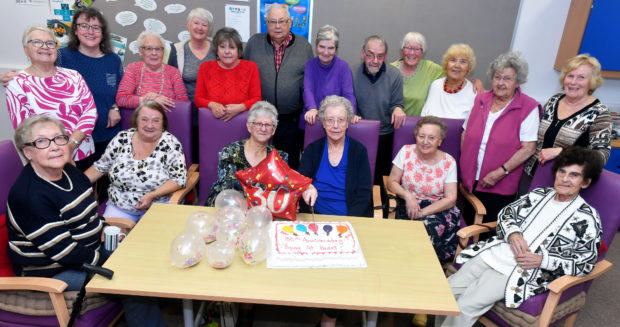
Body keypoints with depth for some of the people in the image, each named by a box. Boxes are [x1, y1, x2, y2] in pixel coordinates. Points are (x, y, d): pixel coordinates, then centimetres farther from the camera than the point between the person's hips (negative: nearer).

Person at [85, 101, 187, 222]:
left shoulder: (170, 143, -9)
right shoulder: (121, 139, 1)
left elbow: (179, 178, -11)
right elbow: (100, 167, 12)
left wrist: (152, 195, -21)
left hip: (156, 208, -3)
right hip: (118, 206, 3)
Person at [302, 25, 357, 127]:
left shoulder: (343, 66, 1)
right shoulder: (310, 65, 4)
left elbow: (348, 94, -8)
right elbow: (308, 90, -10)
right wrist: (312, 109, -30)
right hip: (311, 122, 1)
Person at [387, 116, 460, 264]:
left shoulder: (448, 162, -3)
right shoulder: (406, 152, -1)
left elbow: (450, 198, -5)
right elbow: (392, 182, 2)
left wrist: (423, 212, -17)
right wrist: (407, 195, -18)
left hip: (438, 208, 0)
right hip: (409, 205, 0)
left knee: (430, 229, -31)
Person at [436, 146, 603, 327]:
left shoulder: (587, 218, -3)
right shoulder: (539, 194, 12)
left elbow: (585, 263, -5)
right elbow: (506, 213, 14)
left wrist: (542, 260, -17)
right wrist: (513, 234, -8)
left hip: (522, 272, -5)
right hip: (493, 253, 5)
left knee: (465, 306, -20)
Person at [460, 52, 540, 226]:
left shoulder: (528, 108, -9)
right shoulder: (480, 99, 6)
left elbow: (528, 148, -13)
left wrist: (500, 172, -17)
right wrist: (465, 164, 0)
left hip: (500, 187, -4)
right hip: (470, 181, 5)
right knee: (468, 226, 18)